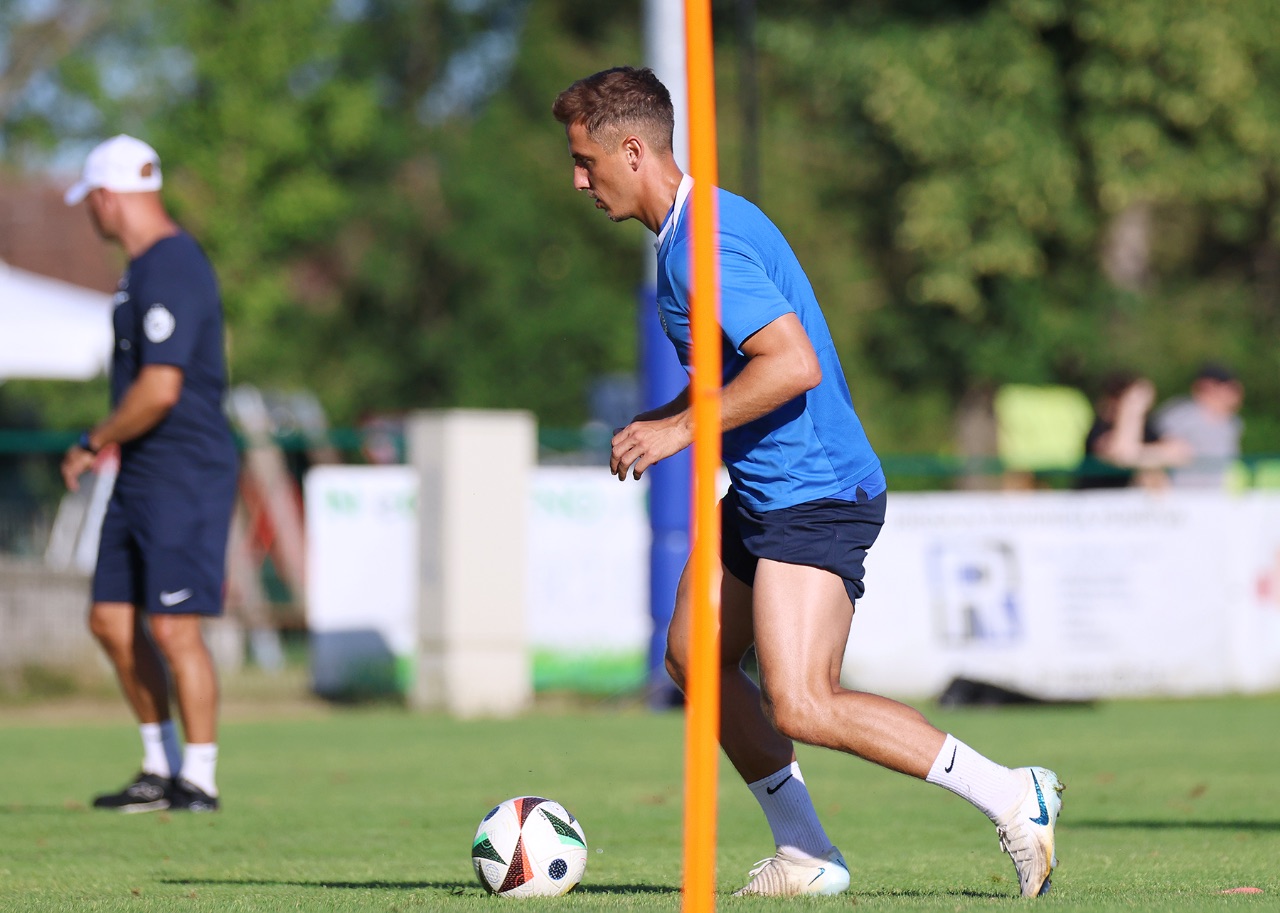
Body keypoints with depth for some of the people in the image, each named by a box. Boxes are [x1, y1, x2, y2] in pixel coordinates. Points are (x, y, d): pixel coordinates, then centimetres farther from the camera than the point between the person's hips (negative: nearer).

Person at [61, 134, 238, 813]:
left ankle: (198, 780, -1)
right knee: (112, 620, 10)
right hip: (141, 477, 10)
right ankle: (161, 769, 20)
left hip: (184, 475, -10)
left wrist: (93, 444, -11)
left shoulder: (171, 271, -17)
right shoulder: (145, 267, 15)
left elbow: (159, 390, -24)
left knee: (173, 628, -9)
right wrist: (108, 445, 16)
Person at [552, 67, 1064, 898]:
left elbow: (794, 363, -28)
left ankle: (1012, 797, -10)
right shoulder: (693, 225, 13)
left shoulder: (703, 244, -20)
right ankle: (805, 857, 17)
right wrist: (665, 419, 15)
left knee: (802, 709, -16)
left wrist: (680, 429, -21)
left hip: (815, 496, -11)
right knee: (695, 659, 13)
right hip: (762, 490, 11)